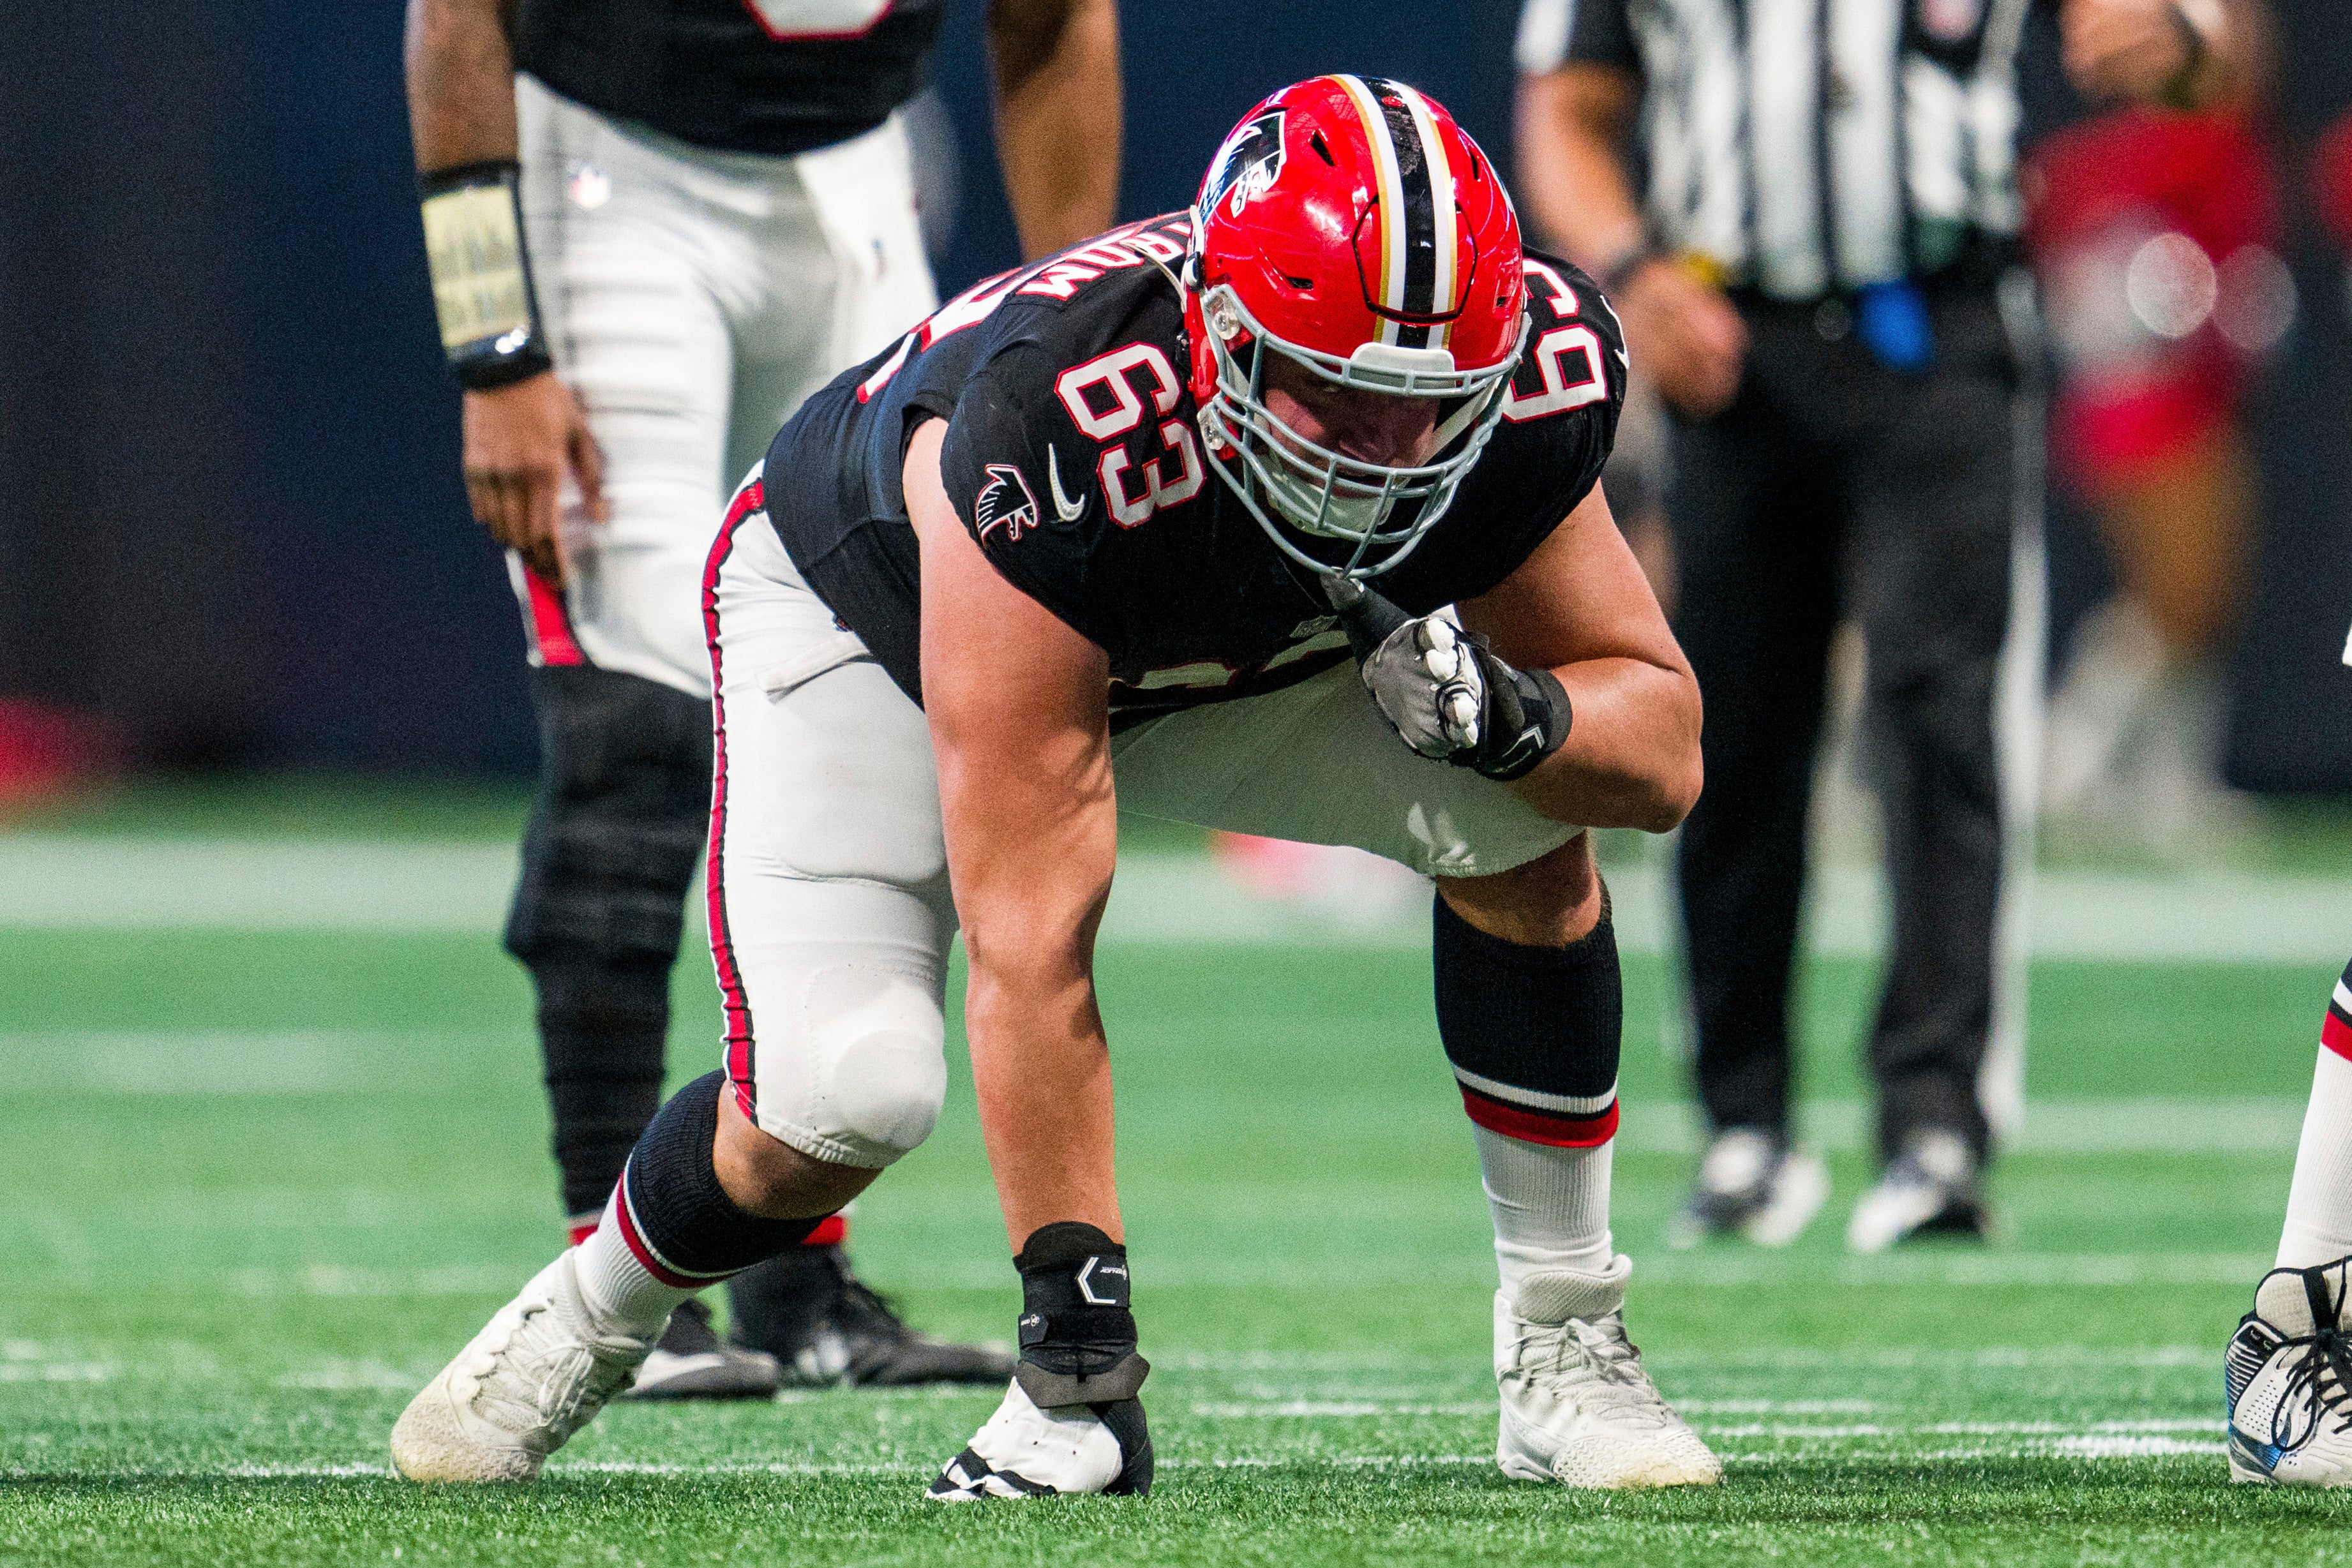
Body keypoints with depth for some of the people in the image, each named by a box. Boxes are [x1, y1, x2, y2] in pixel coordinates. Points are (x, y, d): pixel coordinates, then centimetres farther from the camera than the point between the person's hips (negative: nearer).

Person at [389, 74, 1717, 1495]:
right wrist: (1079, 1330, -40)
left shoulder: (1524, 379, -31)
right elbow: (1030, 946, -41)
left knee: (1519, 821, -21)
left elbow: (1662, 748, -17)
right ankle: (593, 1316, 9)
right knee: (839, 1099, -23)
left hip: (1238, 651, 4)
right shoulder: (1063, 431, -44)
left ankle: (1564, 1345, -6)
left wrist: (1516, 714, -41)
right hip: (874, 627, -4)